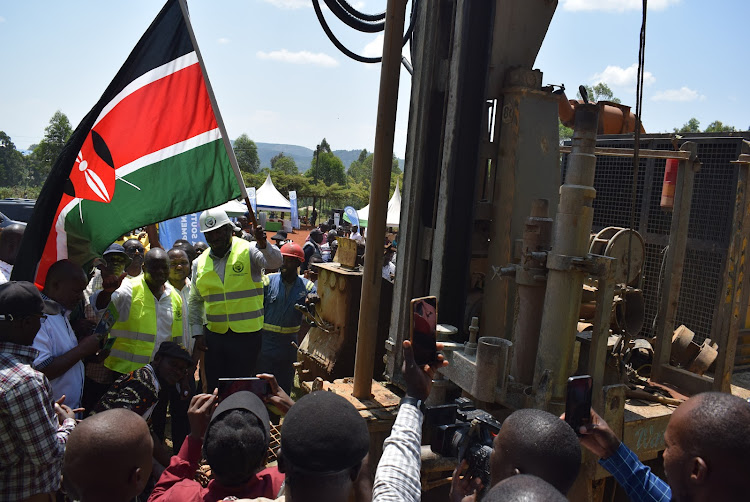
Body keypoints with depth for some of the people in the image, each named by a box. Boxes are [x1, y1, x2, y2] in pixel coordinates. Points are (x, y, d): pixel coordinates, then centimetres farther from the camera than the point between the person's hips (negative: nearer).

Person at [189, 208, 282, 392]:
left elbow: (275, 262, -23)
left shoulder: (248, 251, -5)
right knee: (214, 387, 13)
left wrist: (263, 244, -42)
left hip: (247, 335, -4)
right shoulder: (200, 263, 8)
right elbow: (195, 301, 16)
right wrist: (197, 332, 9)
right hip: (214, 335, 4)